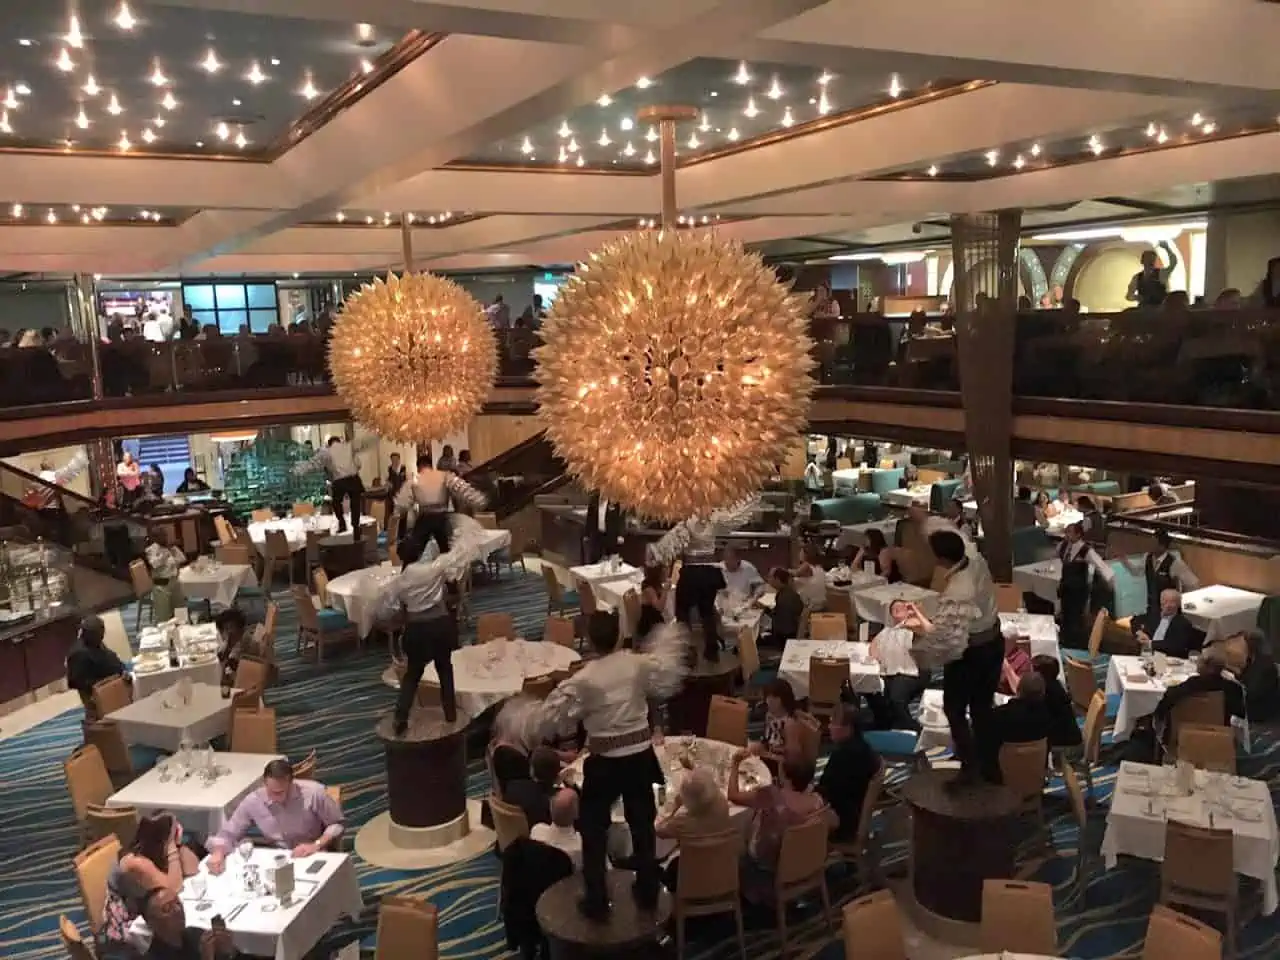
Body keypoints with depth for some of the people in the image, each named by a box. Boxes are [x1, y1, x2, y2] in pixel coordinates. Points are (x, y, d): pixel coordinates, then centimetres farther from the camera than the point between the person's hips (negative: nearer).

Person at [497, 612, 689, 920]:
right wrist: (668, 644, 28)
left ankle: (597, 903, 20)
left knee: (594, 832, 13)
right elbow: (665, 683, 13)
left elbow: (548, 715, -13)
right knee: (642, 825, 20)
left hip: (605, 762, -4)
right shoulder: (639, 663, -8)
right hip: (641, 756, 4)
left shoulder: (583, 680, -19)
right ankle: (647, 894, 32)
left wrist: (514, 712, 6)